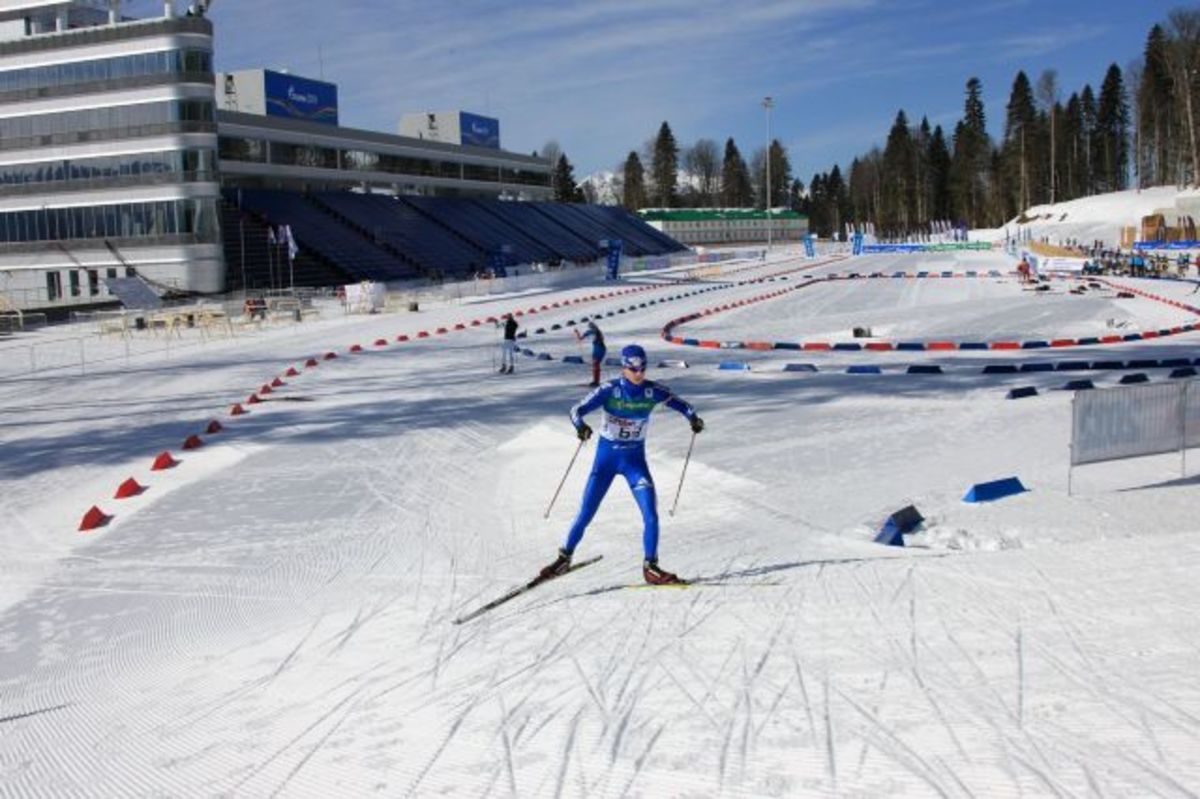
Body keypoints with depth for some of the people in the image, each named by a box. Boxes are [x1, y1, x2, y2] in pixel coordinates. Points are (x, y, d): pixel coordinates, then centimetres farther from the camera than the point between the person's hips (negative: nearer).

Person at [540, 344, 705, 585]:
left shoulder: (653, 391, -10)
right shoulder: (609, 390, -17)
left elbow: (677, 402, 7)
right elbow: (577, 410, -22)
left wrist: (693, 417, -13)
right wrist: (581, 426, -44)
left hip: (635, 459, 2)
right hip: (606, 457, -1)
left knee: (651, 515, -12)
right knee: (585, 514, 2)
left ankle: (651, 568, 2)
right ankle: (564, 558, 24)